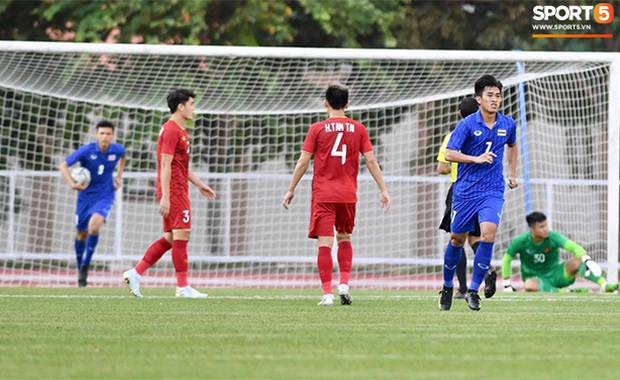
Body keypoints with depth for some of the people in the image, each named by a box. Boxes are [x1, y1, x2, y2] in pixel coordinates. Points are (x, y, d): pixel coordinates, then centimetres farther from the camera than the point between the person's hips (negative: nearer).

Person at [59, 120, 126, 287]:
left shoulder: (118, 150, -9)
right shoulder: (86, 150, -17)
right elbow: (63, 165, -14)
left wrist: (119, 176, 6)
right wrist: (72, 184, -29)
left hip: (104, 196, -1)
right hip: (85, 196, 1)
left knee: (94, 226, -26)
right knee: (81, 234, 10)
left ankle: (85, 266, -10)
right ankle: (80, 270, 32)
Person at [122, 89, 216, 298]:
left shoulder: (180, 130, 19)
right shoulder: (171, 131, -13)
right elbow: (165, 165, -18)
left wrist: (199, 184, 26)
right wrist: (165, 197, -22)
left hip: (178, 190, 10)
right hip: (174, 191, -10)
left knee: (171, 238, 10)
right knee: (181, 234, -9)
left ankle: (135, 273, 10)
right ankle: (183, 286, -6)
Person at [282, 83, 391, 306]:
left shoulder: (317, 129, -2)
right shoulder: (358, 129, 3)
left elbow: (303, 162, -3)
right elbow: (371, 161, 2)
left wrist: (291, 190, 5)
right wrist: (383, 190, 7)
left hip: (323, 194, -2)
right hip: (348, 194, 2)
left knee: (325, 243, -4)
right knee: (344, 239, 20)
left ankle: (327, 293, -11)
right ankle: (344, 283, 5)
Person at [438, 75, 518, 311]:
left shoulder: (508, 125, 3)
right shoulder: (467, 125, -9)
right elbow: (449, 154, -13)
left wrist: (513, 174, 24)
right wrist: (477, 159, -22)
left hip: (493, 191, 1)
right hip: (465, 191, -1)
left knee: (488, 233, -20)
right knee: (457, 239, 9)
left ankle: (473, 290, -12)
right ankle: (447, 287, 31)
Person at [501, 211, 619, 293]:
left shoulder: (553, 237, -15)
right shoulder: (520, 241, -15)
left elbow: (575, 247, -29)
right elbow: (506, 260, -2)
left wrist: (588, 260, -48)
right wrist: (507, 285, -3)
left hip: (555, 274, 1)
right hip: (535, 278, -1)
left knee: (577, 261, -27)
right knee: (529, 285, -41)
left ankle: (605, 286, -36)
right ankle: (567, 292, -38)